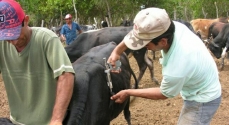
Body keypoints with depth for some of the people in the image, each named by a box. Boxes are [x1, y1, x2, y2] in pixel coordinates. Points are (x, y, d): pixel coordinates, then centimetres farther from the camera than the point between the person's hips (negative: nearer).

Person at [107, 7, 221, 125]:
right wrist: (117, 50, -11)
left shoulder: (175, 71, -40)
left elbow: (163, 94, -17)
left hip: (202, 101, -8)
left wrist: (128, 93, -8)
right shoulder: (175, 26, -23)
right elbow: (141, 33, -3)